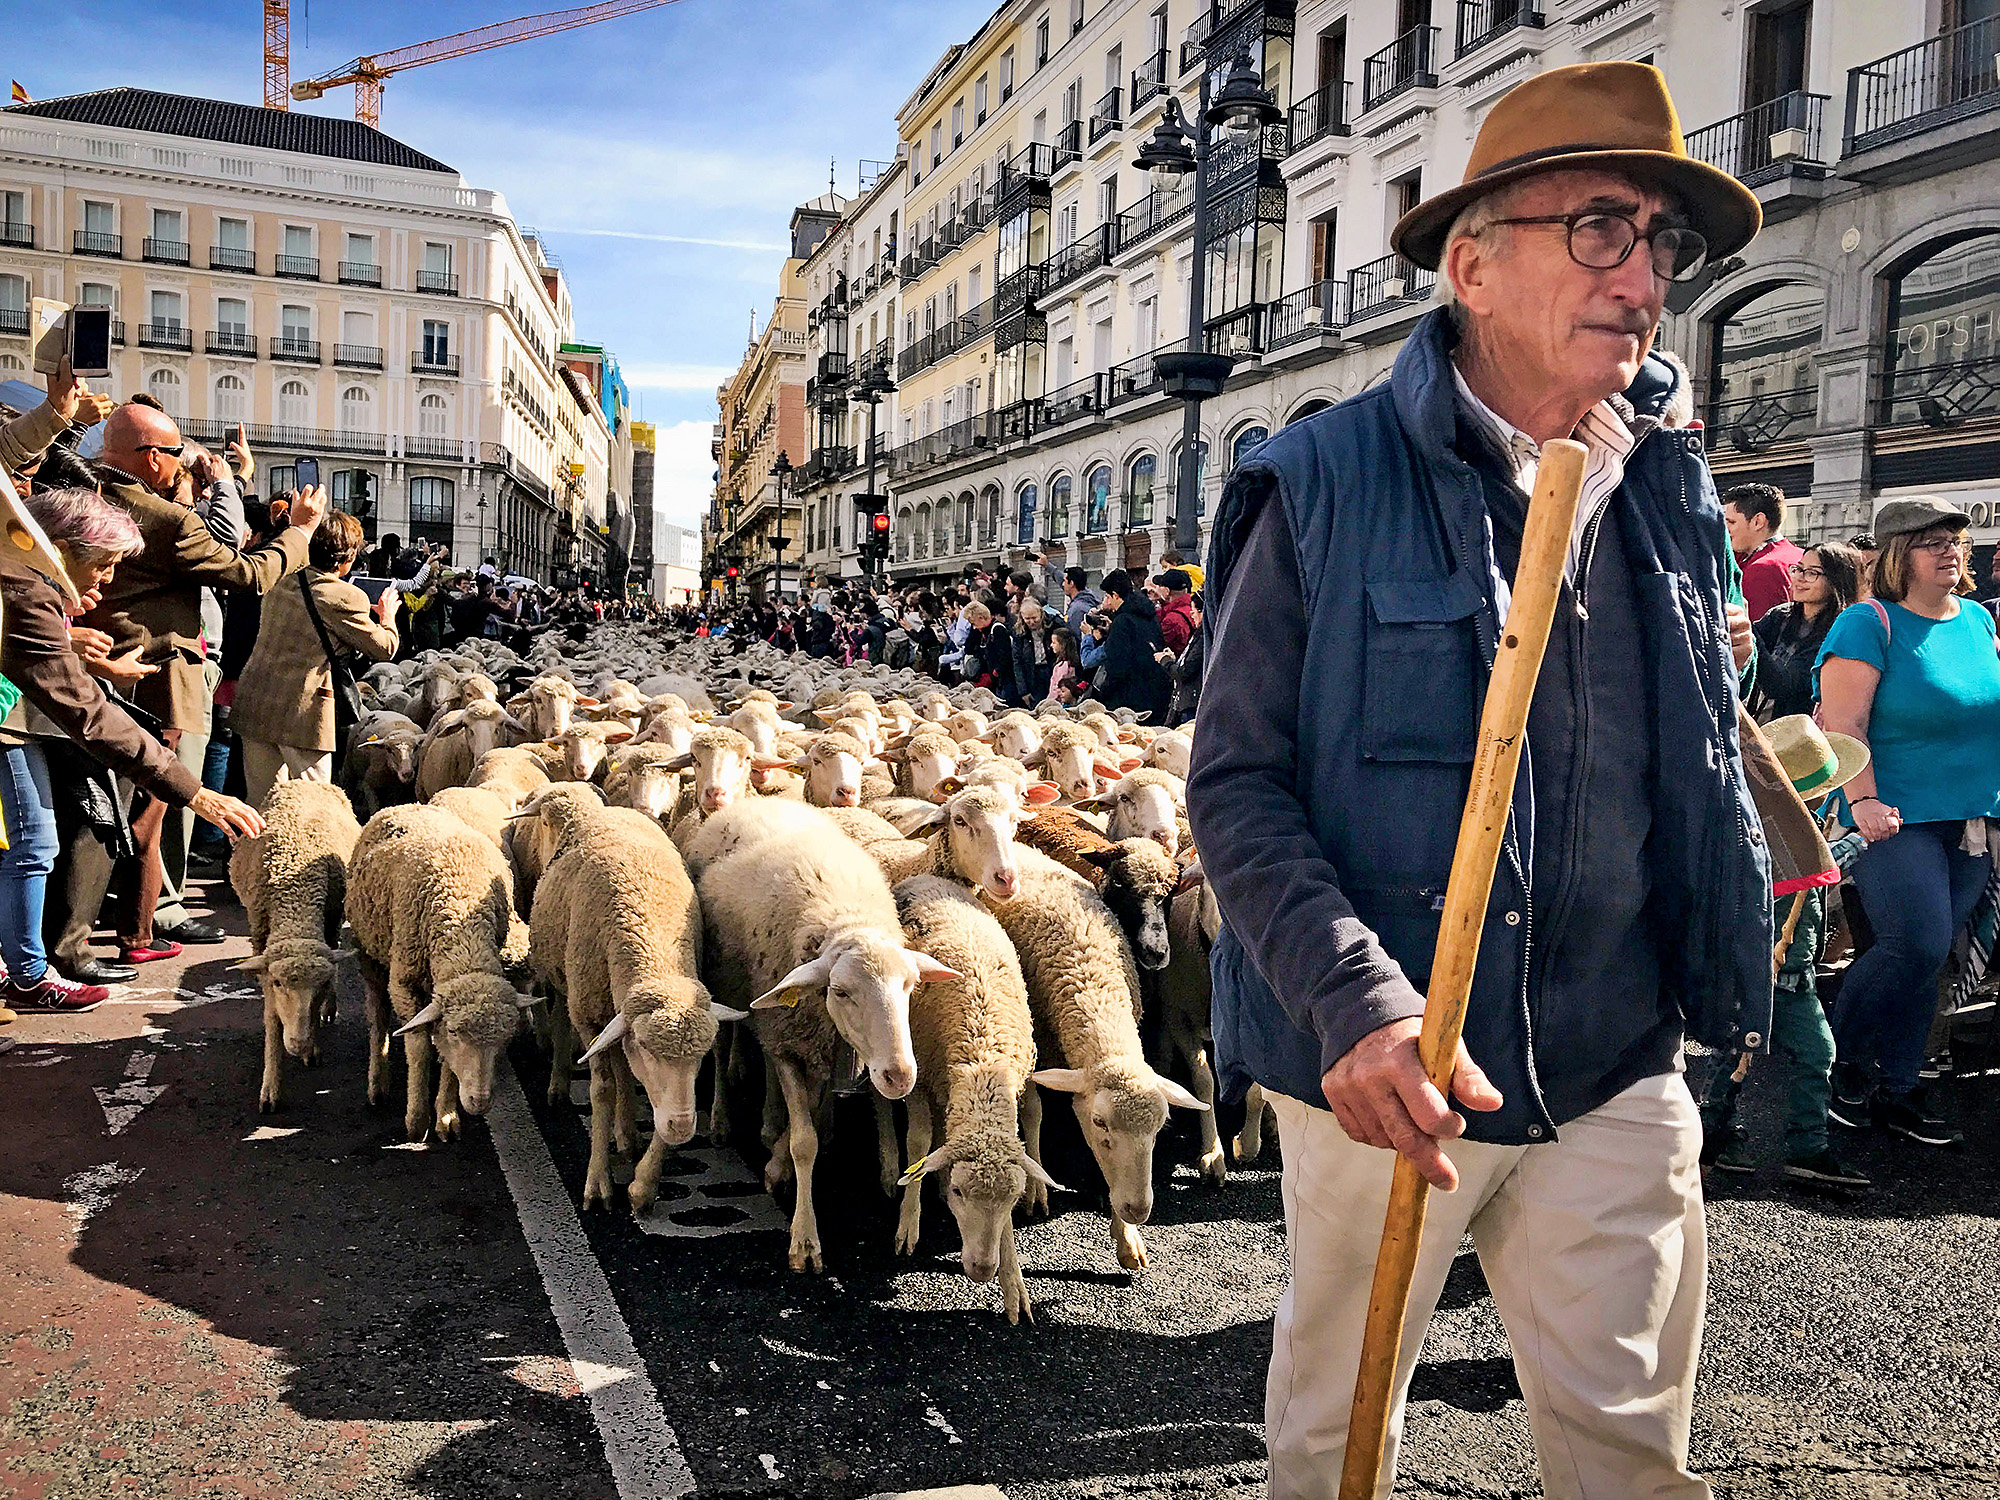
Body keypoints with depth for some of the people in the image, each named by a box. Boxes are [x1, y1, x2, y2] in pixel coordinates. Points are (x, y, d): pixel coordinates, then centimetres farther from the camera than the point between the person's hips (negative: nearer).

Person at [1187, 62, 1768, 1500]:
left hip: (1620, 1076, 4)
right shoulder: (1324, 484, -11)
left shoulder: (1675, 491, 5)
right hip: (1386, 1068, -3)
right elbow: (1237, 787, -13)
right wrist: (1358, 1003, -26)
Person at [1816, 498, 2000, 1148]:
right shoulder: (1870, 623, -8)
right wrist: (1863, 800, -24)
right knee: (1915, 946, -16)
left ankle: (1895, 1090, 16)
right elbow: (1844, 722, -15)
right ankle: (1838, 1058, 7)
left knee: (1925, 958, 7)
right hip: (1896, 818, -7)